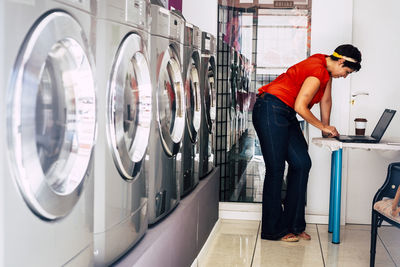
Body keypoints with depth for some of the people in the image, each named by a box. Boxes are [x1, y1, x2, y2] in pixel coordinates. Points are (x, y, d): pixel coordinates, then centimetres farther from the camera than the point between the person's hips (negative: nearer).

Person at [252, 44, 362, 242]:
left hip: (285, 115, 10)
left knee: (302, 163, 5)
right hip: (270, 110, -10)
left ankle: (293, 225, 11)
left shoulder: (327, 69, 11)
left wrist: (326, 128, 20)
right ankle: (273, 230, 2)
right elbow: (300, 106, -21)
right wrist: (324, 127, -8)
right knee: (275, 169, -7)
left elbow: (325, 100, 20)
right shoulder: (317, 71, -19)